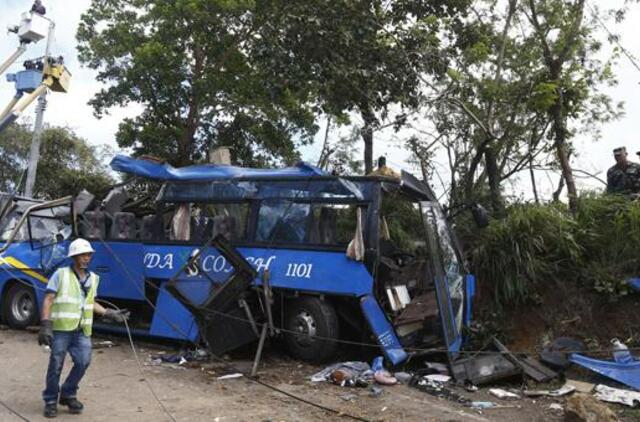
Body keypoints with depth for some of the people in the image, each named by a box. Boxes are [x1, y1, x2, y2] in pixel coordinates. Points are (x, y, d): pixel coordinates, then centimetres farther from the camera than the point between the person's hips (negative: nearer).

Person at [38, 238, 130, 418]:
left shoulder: (93, 278, 14)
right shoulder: (61, 274, -1)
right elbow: (48, 299, -4)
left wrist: (110, 313, 19)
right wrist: (45, 324, -13)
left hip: (82, 330, 4)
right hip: (61, 328, -4)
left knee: (83, 362, -1)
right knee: (56, 365, 2)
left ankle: (68, 394, 21)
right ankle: (51, 401, 19)